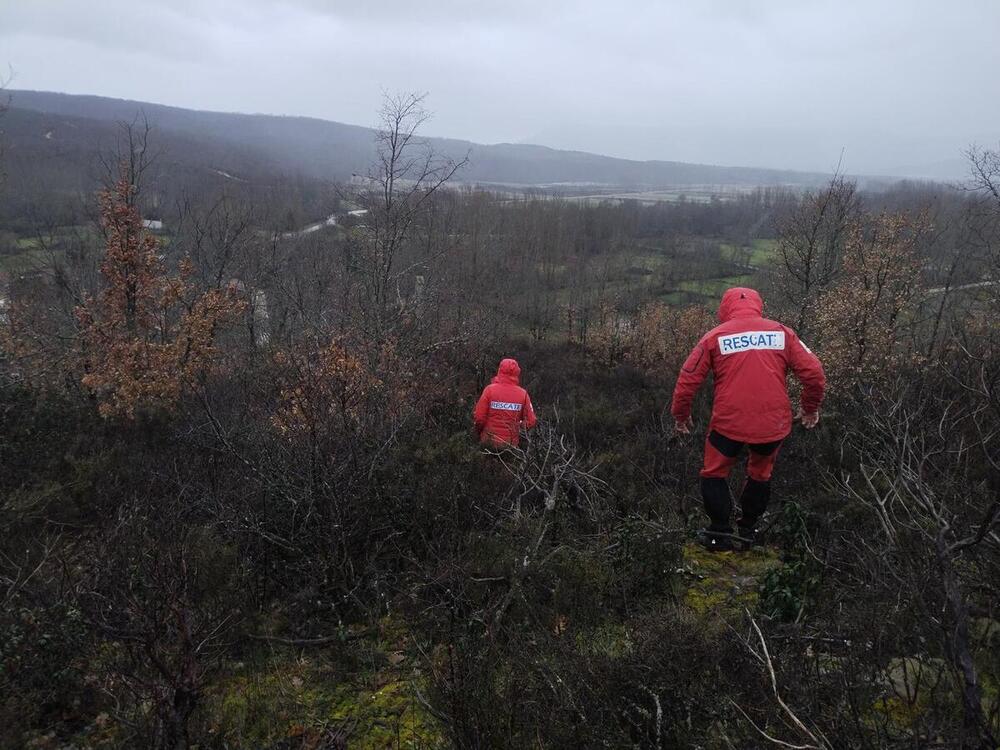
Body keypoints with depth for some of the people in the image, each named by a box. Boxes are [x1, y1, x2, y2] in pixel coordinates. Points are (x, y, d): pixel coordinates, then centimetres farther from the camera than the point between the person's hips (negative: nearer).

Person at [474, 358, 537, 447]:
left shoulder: (490, 389, -11)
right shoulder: (523, 394, -7)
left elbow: (479, 417, -11)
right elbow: (531, 421, -5)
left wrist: (479, 432, 8)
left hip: (490, 441, -1)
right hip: (511, 443, 1)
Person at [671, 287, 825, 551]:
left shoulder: (715, 336, 1)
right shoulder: (782, 332, 5)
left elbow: (688, 379, -2)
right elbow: (814, 373, 2)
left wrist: (680, 415, 12)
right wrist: (811, 407, 18)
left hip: (728, 422, -2)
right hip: (774, 423, 3)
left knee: (715, 474, 19)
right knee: (760, 475, 26)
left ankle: (720, 532, 21)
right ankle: (748, 530, 35)